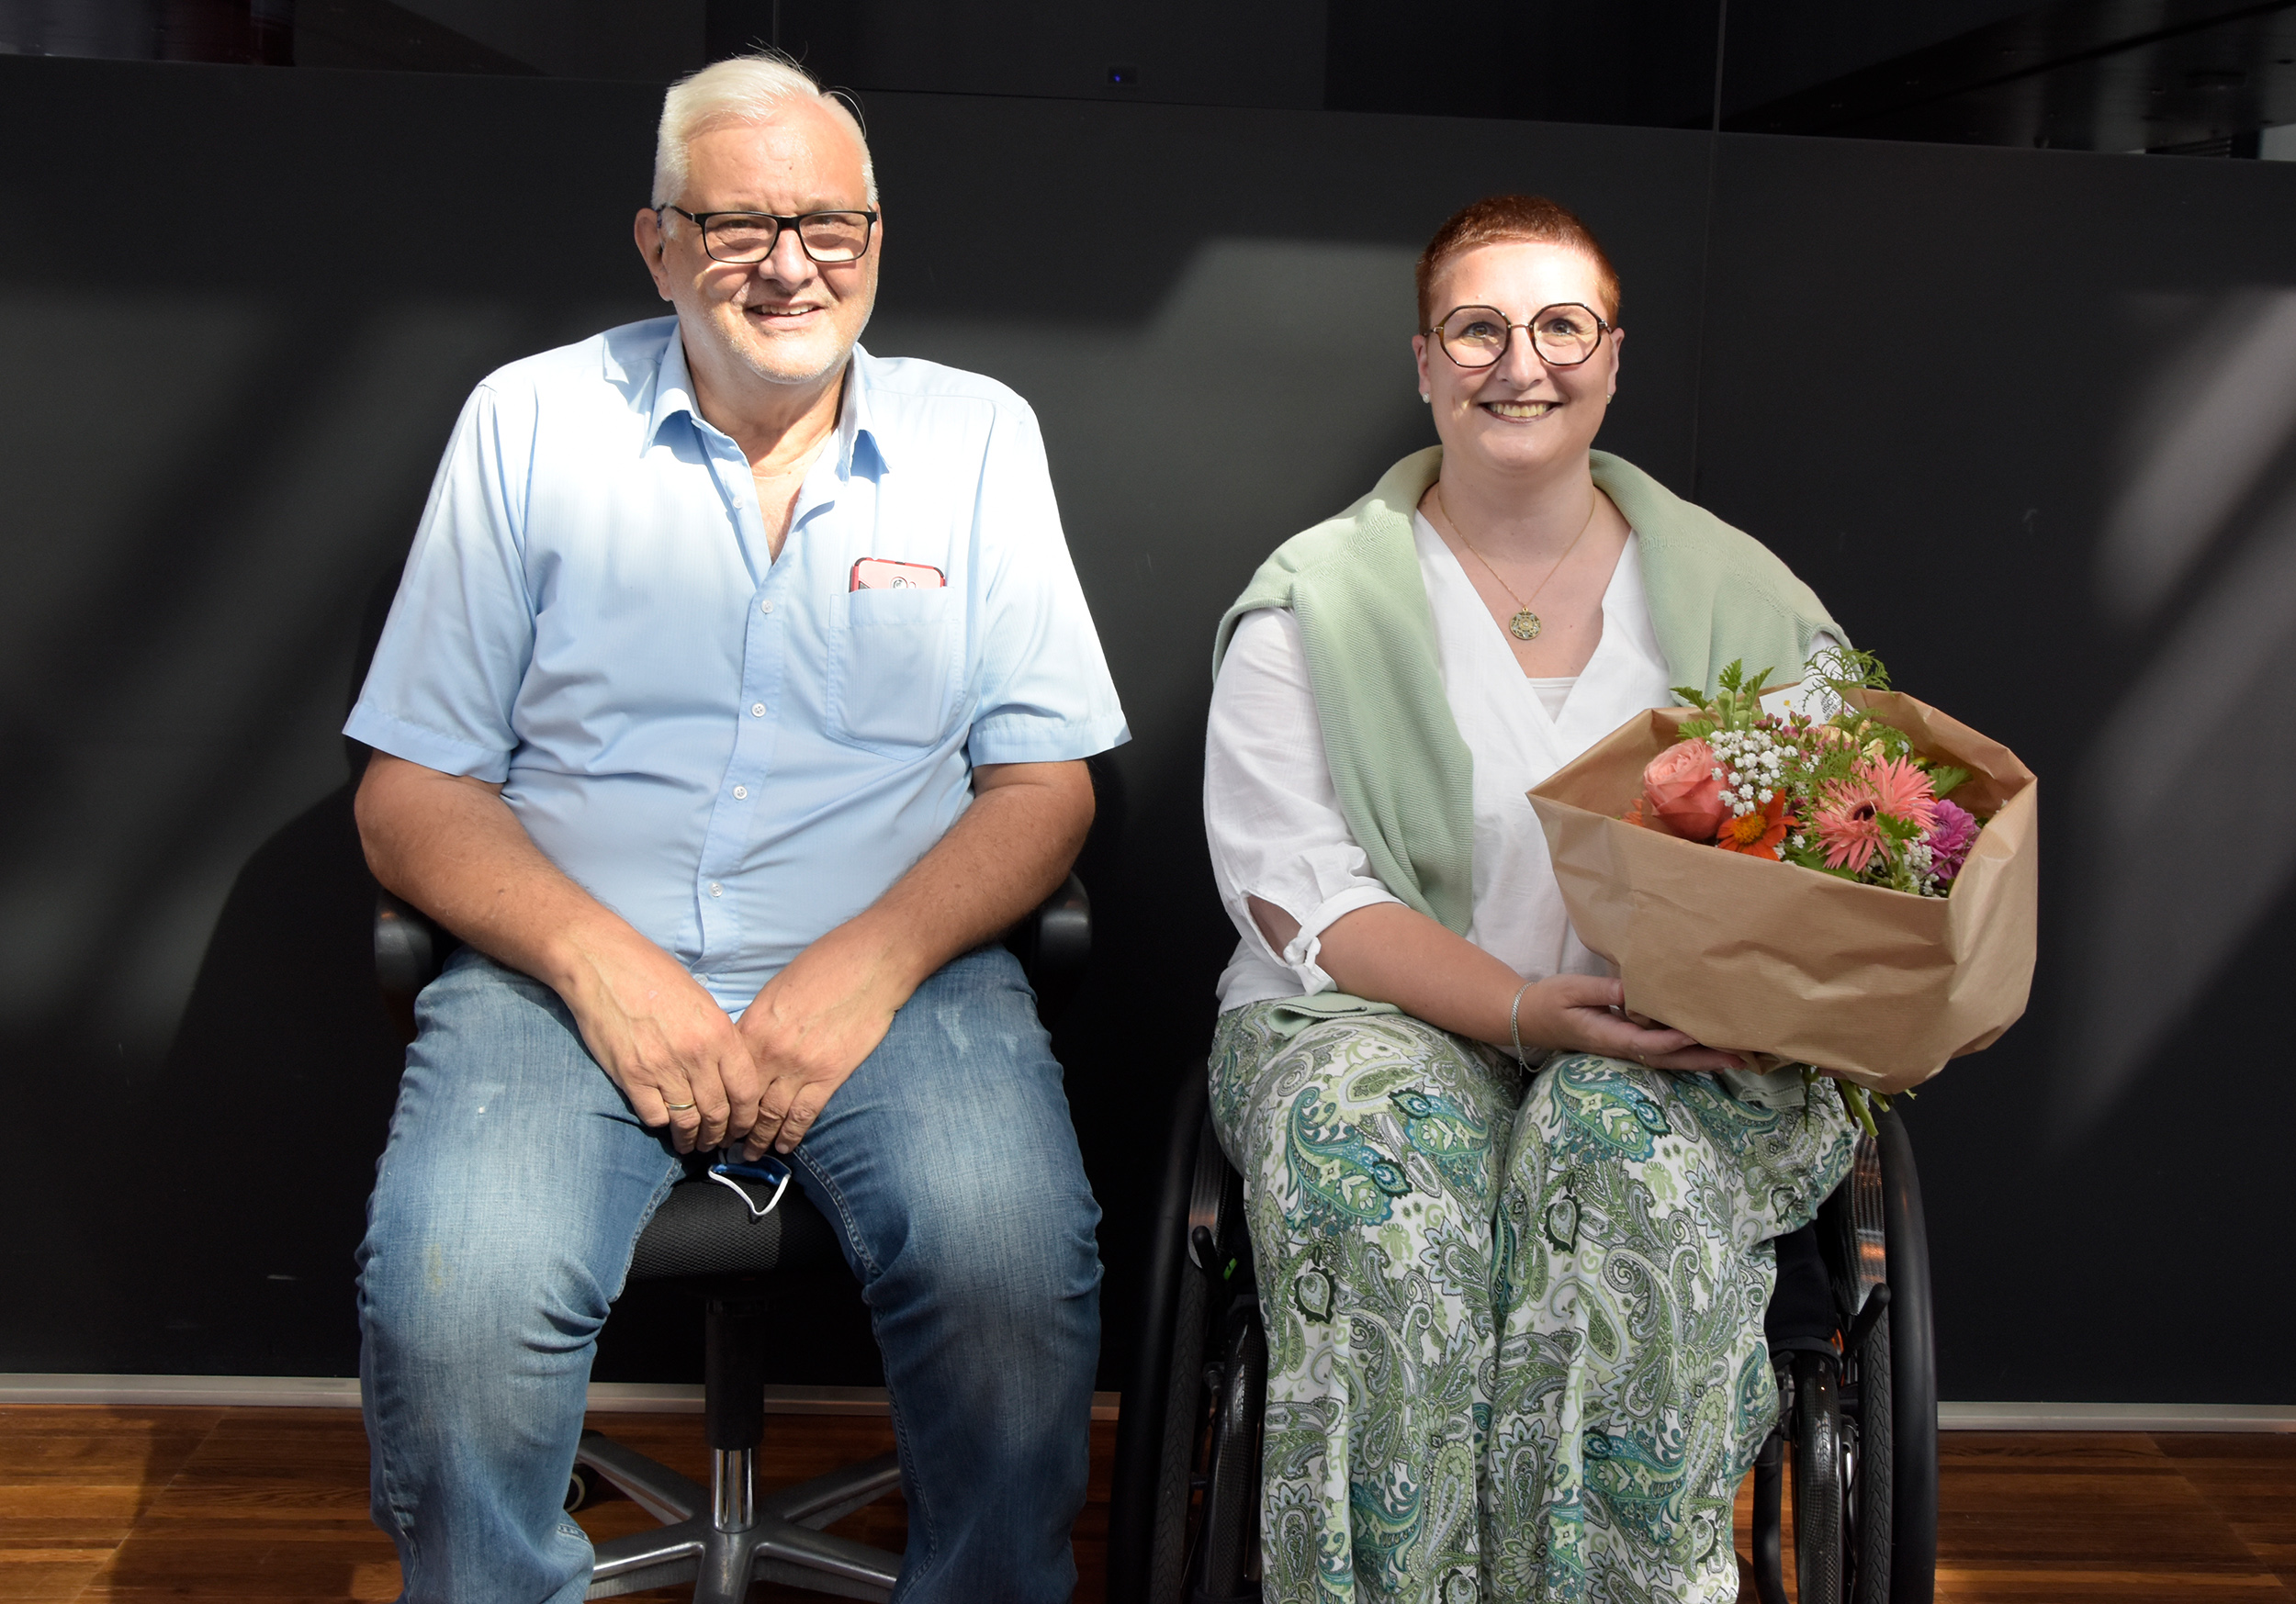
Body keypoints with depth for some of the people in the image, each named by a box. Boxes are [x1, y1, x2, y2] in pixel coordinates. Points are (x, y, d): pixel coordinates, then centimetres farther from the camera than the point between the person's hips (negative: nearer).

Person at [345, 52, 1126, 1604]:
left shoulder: (977, 434, 10)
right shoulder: (532, 422, 8)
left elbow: (1045, 783, 7)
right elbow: (411, 793, 6)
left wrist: (872, 963, -12)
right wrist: (597, 960, -12)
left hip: (894, 970, 1)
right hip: (575, 969, 0)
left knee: (1017, 1274, -29)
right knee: (449, 1304, -28)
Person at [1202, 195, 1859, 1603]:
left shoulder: (1736, 593, 11)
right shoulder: (1316, 602, 5)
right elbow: (1299, 894, -6)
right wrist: (1527, 1011, -22)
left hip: (1687, 1052, 1)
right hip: (1380, 1021, -1)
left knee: (1628, 1132, -34)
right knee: (1370, 1128, -35)